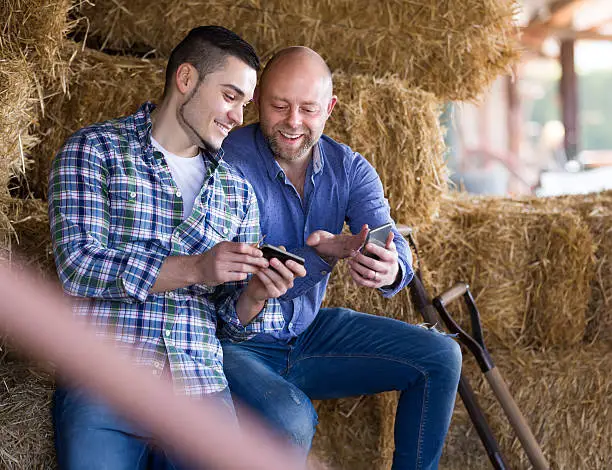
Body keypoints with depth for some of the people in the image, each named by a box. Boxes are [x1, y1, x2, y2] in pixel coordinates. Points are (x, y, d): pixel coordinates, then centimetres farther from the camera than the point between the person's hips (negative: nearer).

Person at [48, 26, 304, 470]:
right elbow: (79, 266, -10)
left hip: (202, 388, 4)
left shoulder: (237, 191, 17)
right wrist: (196, 269, -17)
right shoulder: (93, 149, 3)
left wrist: (257, 293, -6)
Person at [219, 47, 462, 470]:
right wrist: (321, 253, -40)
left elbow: (390, 243, -15)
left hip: (311, 332, 6)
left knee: (441, 357, -2)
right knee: (292, 419, -35)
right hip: (238, 344, -6)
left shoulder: (350, 169, -1)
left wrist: (390, 270, -40)